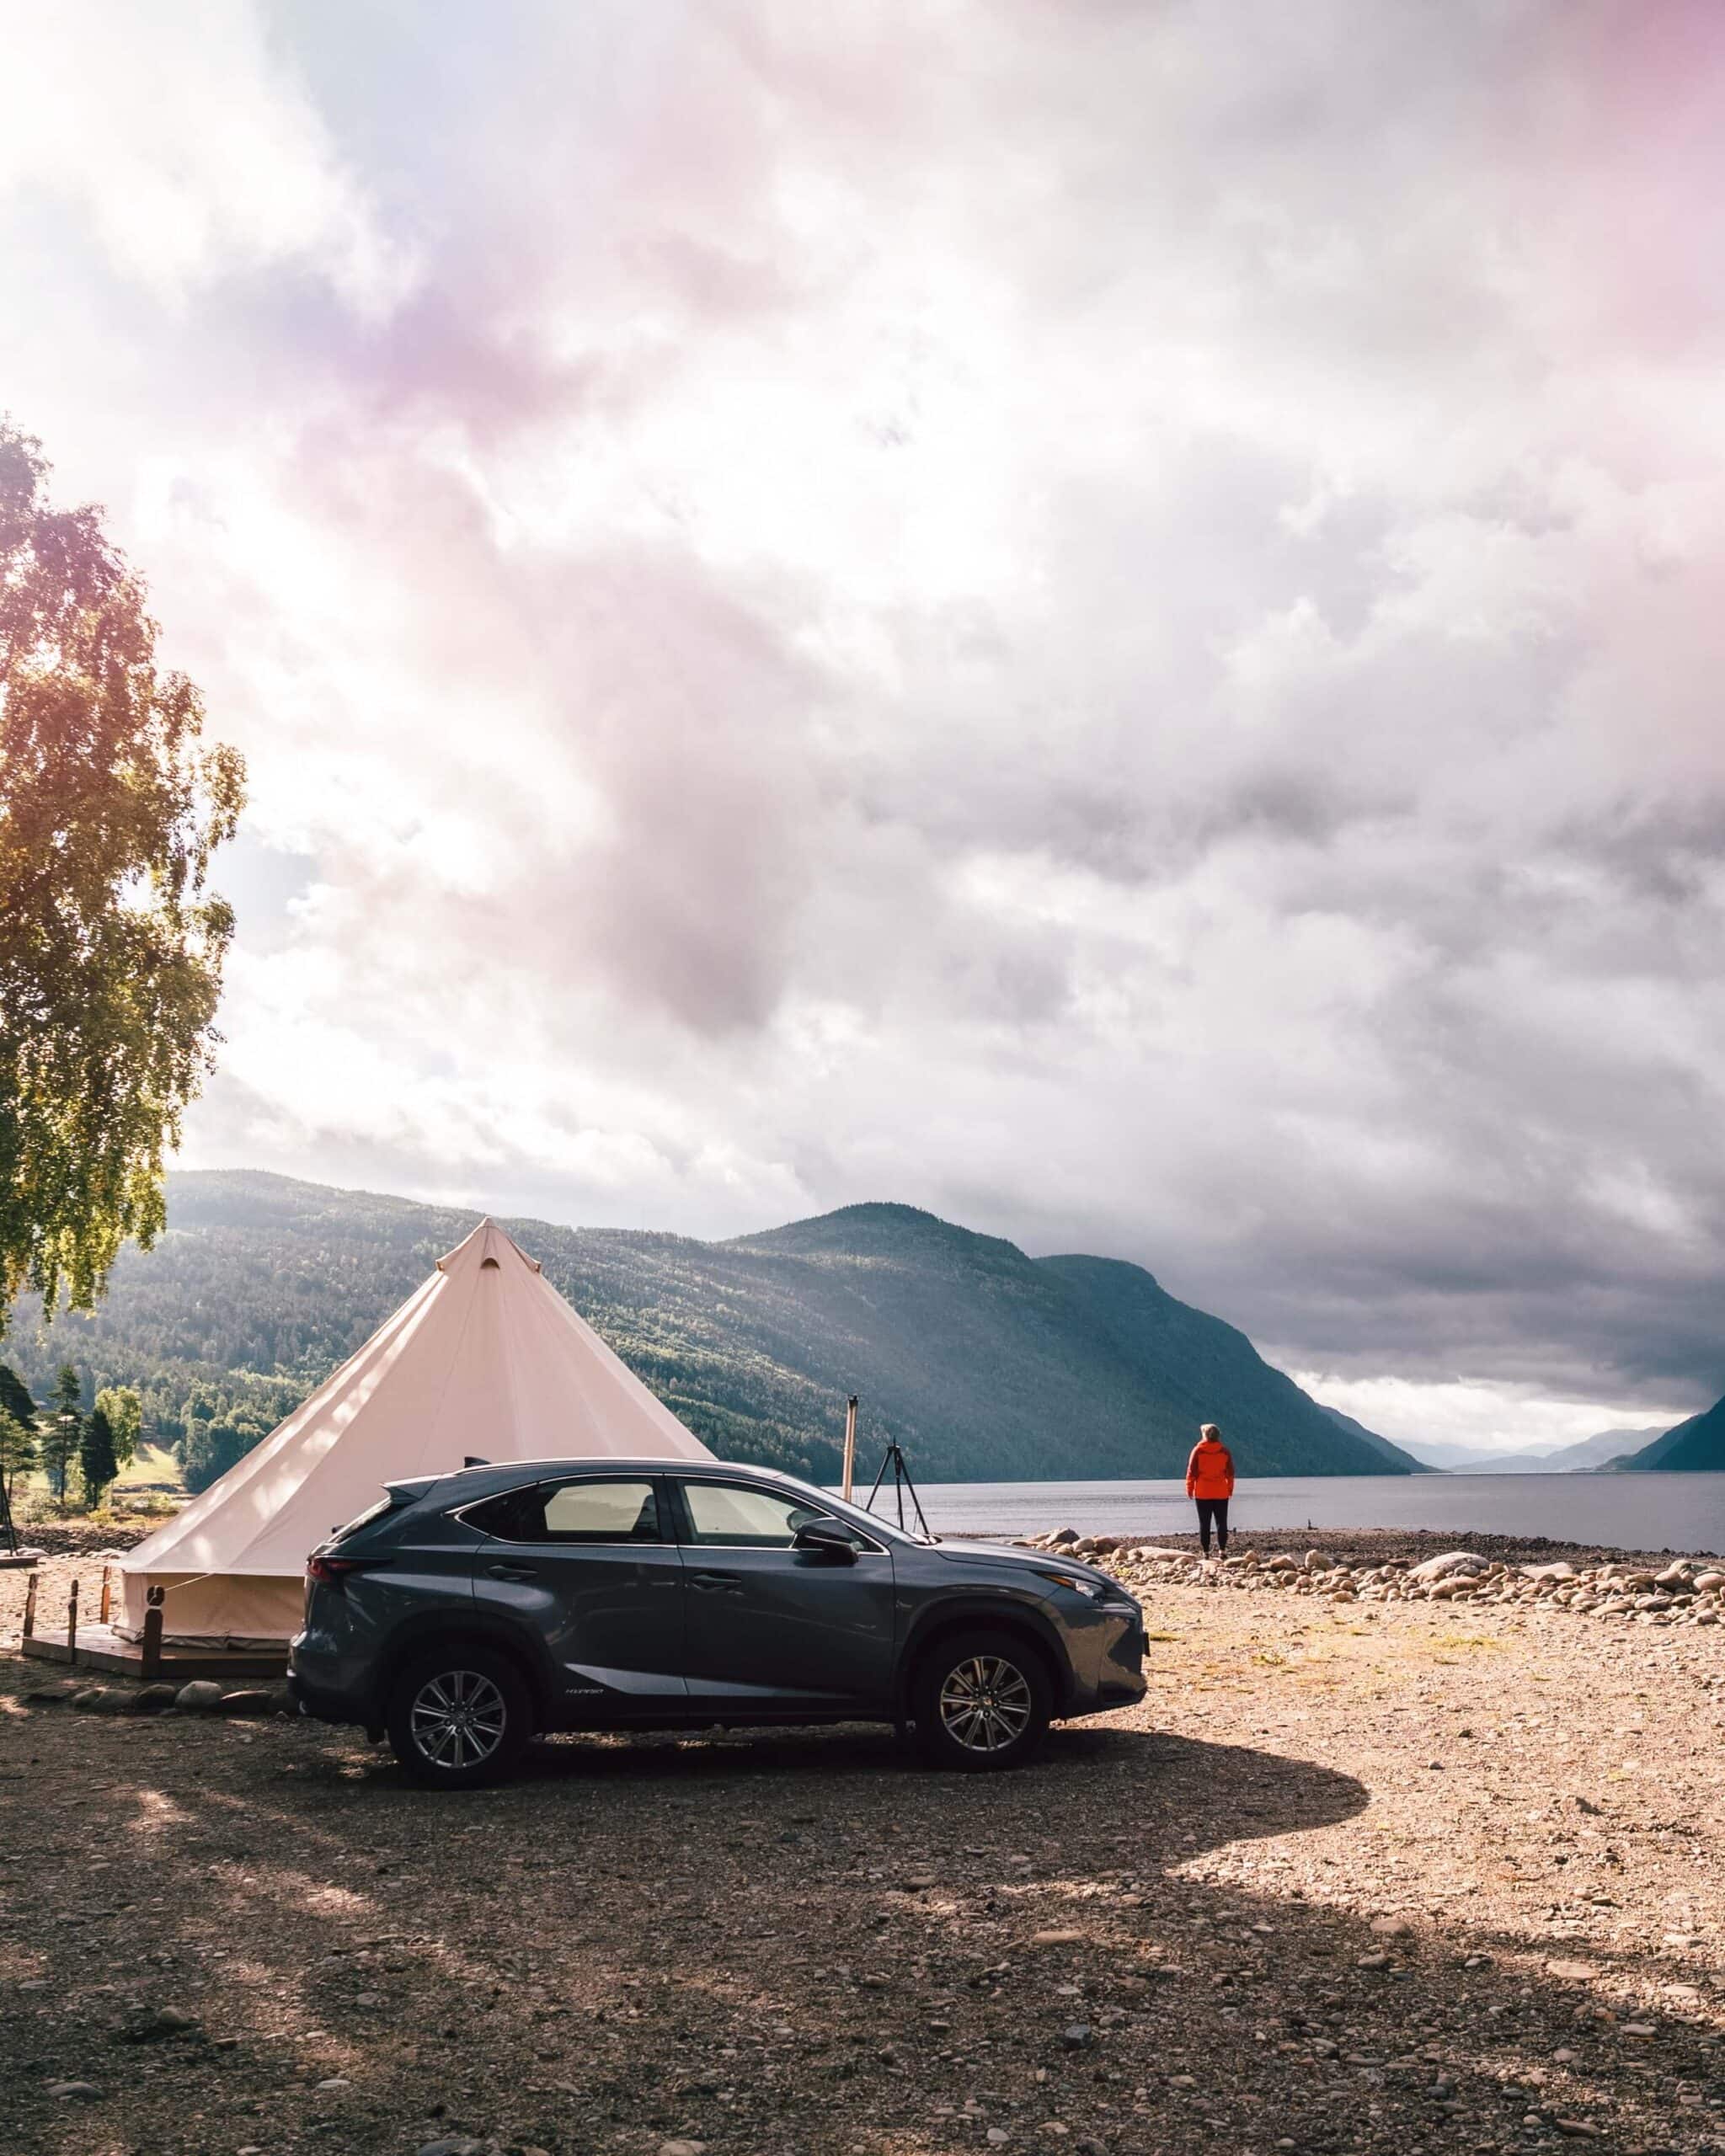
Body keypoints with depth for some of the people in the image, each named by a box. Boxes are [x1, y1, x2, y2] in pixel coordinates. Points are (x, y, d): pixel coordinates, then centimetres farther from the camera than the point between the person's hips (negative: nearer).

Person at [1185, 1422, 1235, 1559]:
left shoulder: (1198, 1450, -5)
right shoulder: (1225, 1451, 1)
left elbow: (1191, 1472, -5)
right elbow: (1230, 1473, 5)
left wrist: (1189, 1489, 5)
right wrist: (1230, 1489, 16)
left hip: (1203, 1493, -1)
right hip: (1221, 1493, 1)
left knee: (1204, 1523, 3)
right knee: (1221, 1522, 6)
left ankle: (1206, 1552, 1)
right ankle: (1222, 1550, -2)